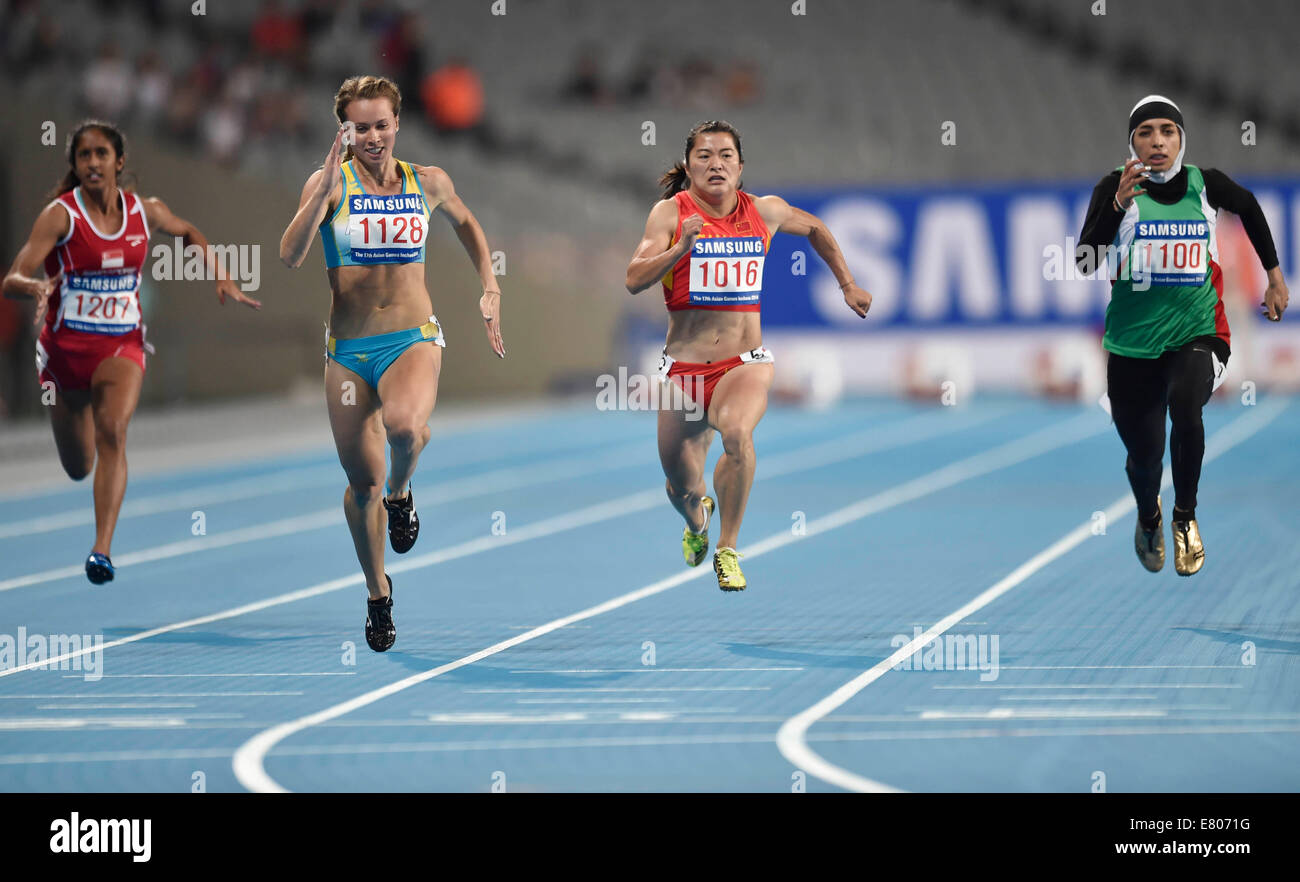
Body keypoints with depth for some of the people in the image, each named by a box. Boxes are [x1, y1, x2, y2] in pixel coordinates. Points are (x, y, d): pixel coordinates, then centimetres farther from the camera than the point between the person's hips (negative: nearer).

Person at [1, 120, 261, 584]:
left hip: (121, 345, 1)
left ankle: (102, 549, -32)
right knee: (78, 468, 12)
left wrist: (222, 278, 9)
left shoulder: (146, 211, -2)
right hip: (66, 348, -1)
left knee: (113, 430, -27)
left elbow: (189, 232, 21)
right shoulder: (60, 215, -13)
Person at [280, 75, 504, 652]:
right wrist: (326, 187, -26)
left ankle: (401, 493, 1)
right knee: (361, 482, 6)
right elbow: (290, 255, -19)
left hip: (413, 339, 0)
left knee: (404, 425, -33)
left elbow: (467, 225, 25)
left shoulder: (428, 183, 3)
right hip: (349, 349, 0)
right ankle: (378, 594, 28)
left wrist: (490, 289, 15)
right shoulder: (329, 182, -5)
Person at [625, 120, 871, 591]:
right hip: (683, 365, 0)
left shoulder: (766, 212, 1)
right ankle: (698, 520, 49)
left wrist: (848, 285, 24)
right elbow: (635, 279, -17)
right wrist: (681, 248, -31)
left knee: (737, 433, -34)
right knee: (681, 488, 9)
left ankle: (728, 549, -17)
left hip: (744, 362, 0)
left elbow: (814, 228, 23)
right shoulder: (671, 213, -6)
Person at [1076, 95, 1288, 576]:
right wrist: (1118, 204, -28)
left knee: (1185, 402, -32)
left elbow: (1249, 207, 21)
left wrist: (1275, 276, 23)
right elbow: (1085, 262, -16)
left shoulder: (1205, 185, -1)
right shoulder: (1116, 188, -6)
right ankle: (1148, 518, 45)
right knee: (1143, 459, 5)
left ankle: (1185, 517, -7)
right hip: (1133, 344, 0)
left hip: (1198, 333, 0)